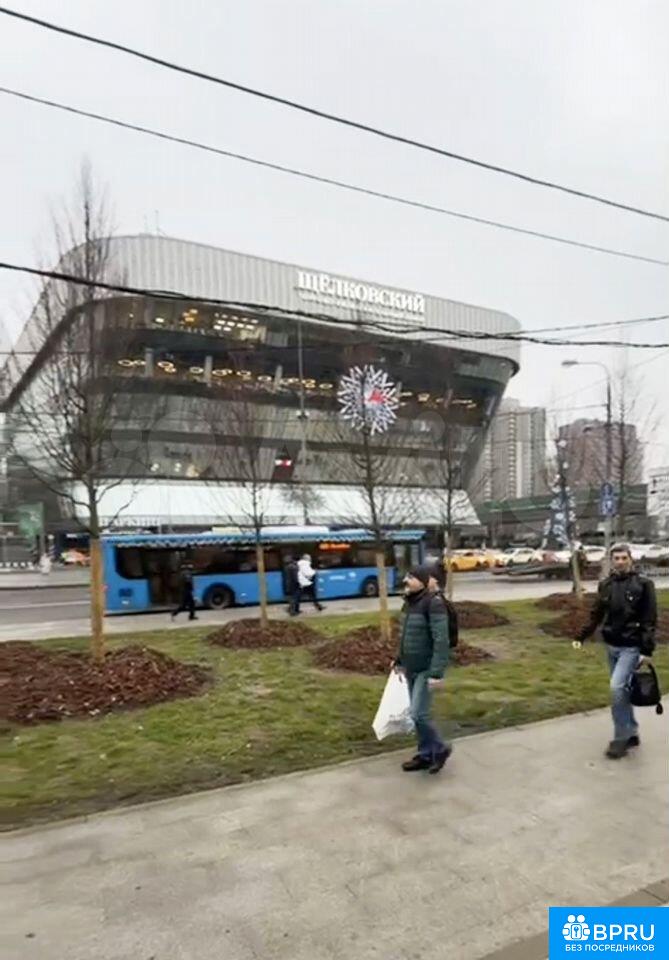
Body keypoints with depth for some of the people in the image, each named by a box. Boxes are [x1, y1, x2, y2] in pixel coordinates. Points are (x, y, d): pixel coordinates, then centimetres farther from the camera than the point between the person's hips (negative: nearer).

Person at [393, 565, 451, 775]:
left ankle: (440, 749, 17)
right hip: (411, 668, 8)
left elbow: (441, 640, -23)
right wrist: (399, 660, 19)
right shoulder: (410, 601, 5)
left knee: (419, 714, -7)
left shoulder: (434, 602, -20)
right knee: (417, 714, 14)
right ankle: (426, 755, 29)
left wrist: (437, 673, -25)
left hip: (427, 669, -8)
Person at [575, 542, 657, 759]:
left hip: (631, 647, -5)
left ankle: (621, 738, -1)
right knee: (621, 690, 13)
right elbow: (596, 615, 10)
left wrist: (647, 650, -15)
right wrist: (581, 636, 1)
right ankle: (631, 733, 29)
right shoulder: (606, 585, 4)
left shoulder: (643, 585, -10)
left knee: (617, 687, -15)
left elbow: (649, 620, -10)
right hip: (612, 646, 5)